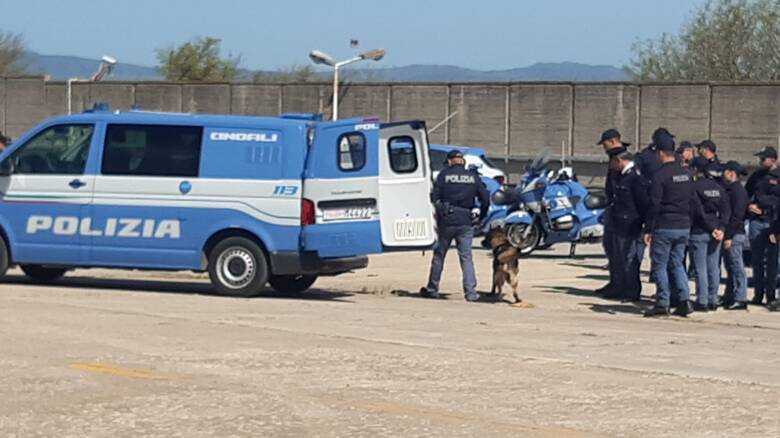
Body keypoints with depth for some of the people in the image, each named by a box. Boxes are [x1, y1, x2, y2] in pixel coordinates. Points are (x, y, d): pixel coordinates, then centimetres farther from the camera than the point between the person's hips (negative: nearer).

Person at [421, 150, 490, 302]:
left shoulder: (444, 175, -1)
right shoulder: (473, 176, 5)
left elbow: (435, 198, -5)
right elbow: (485, 199, 5)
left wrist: (438, 214, 8)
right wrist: (481, 216, 19)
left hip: (446, 221, -1)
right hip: (466, 221, 1)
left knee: (439, 255, 12)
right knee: (466, 257, 2)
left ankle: (432, 288, 19)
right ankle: (471, 292, -7)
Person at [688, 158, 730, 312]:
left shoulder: (694, 187, -10)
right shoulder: (718, 188, 8)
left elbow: (699, 211, -14)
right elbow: (726, 210, 3)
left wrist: (712, 229, -10)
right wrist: (721, 228, -4)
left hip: (698, 232, -6)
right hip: (716, 233, 6)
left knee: (701, 268, -2)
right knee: (713, 268, 11)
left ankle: (702, 302, -3)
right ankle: (713, 301, 14)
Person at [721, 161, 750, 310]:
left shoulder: (738, 191, -14)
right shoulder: (730, 190, 17)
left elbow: (737, 216, -20)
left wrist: (729, 236, -22)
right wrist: (726, 234, 16)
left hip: (735, 235, -10)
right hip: (730, 235, 10)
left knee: (737, 267, -7)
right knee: (730, 267, 14)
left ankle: (740, 299, -5)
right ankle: (729, 297, 21)